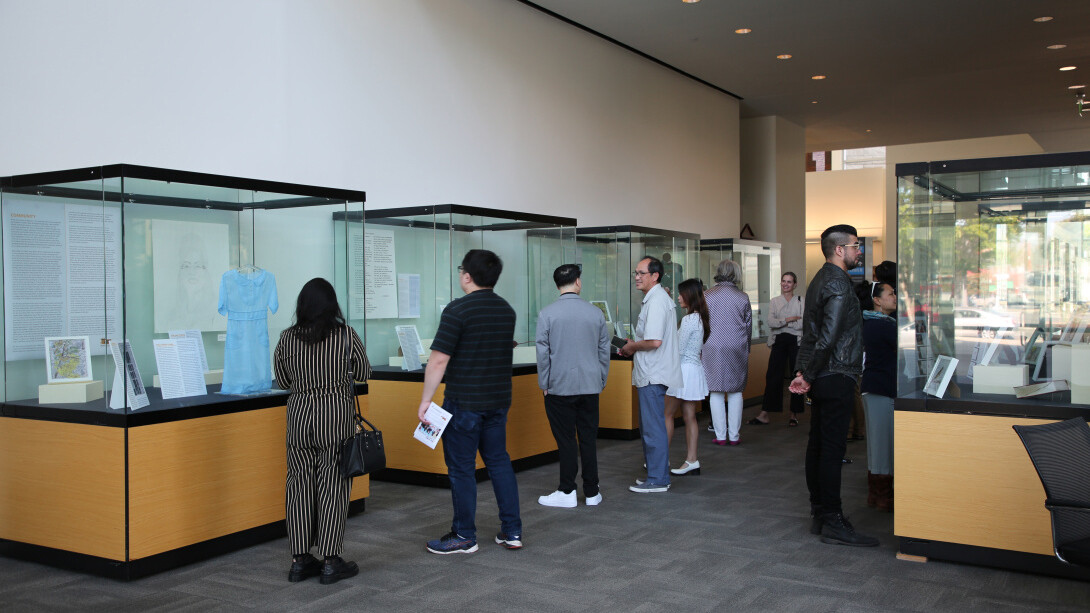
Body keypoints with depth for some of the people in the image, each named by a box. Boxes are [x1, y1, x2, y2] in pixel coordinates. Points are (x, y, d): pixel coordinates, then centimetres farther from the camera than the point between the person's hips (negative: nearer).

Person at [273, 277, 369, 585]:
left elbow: (283, 381, 10)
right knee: (333, 486, 3)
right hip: (336, 416, -2)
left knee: (300, 485, 9)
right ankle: (331, 562, 6)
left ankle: (300, 560, 15)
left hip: (299, 416, 3)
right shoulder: (347, 336, -7)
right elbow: (363, 373, 6)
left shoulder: (287, 338, -1)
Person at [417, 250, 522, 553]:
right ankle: (512, 531, 18)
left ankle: (464, 536, 13)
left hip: (464, 402, -7)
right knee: (499, 462, 15)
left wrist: (425, 400, -13)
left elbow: (438, 360, -18)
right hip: (499, 400, 7)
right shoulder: (507, 310, 7)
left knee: (462, 468, 4)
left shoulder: (458, 309, -15)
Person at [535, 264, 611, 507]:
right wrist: (602, 380, 17)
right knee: (588, 439, 8)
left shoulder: (547, 314, -7)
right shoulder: (595, 312, 2)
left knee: (566, 440, 3)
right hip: (590, 386, 3)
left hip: (559, 386, -2)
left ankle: (567, 492, 9)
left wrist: (544, 384, 4)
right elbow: (605, 349, 8)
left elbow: (543, 352, -5)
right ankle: (591, 492, 14)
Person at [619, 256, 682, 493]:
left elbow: (654, 341, -26)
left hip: (653, 375, -11)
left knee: (653, 428, -4)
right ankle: (656, 473, 26)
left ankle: (658, 480, 3)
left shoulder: (656, 302, -17)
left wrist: (632, 346, -10)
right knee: (648, 426, 17)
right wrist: (633, 347, 12)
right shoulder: (656, 298, 16)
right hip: (650, 373, 11)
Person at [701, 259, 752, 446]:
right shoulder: (743, 297, 1)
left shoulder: (707, 296, -2)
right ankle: (734, 435, 9)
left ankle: (720, 435, 5)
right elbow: (749, 326, 7)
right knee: (735, 392, 8)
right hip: (738, 349, 1)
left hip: (713, 348, -1)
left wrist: (700, 348, 11)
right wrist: (746, 350, 20)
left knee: (716, 392, 4)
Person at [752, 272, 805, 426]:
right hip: (778, 341, 1)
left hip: (796, 341, -1)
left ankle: (795, 415, 10)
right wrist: (789, 319, -12)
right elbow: (770, 322, -4)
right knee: (772, 376, -3)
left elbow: (803, 324, -8)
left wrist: (781, 322, -7)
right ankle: (764, 415, -2)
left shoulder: (801, 301, 4)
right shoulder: (774, 302, 10)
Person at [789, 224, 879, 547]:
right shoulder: (838, 285, -15)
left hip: (821, 378, 10)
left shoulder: (821, 280, 17)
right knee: (833, 448, -7)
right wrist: (808, 375, -14)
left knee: (818, 445, 12)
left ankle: (819, 512, 20)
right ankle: (832, 522, -3)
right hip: (836, 377, -10)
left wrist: (804, 372, 12)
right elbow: (828, 338, -22)